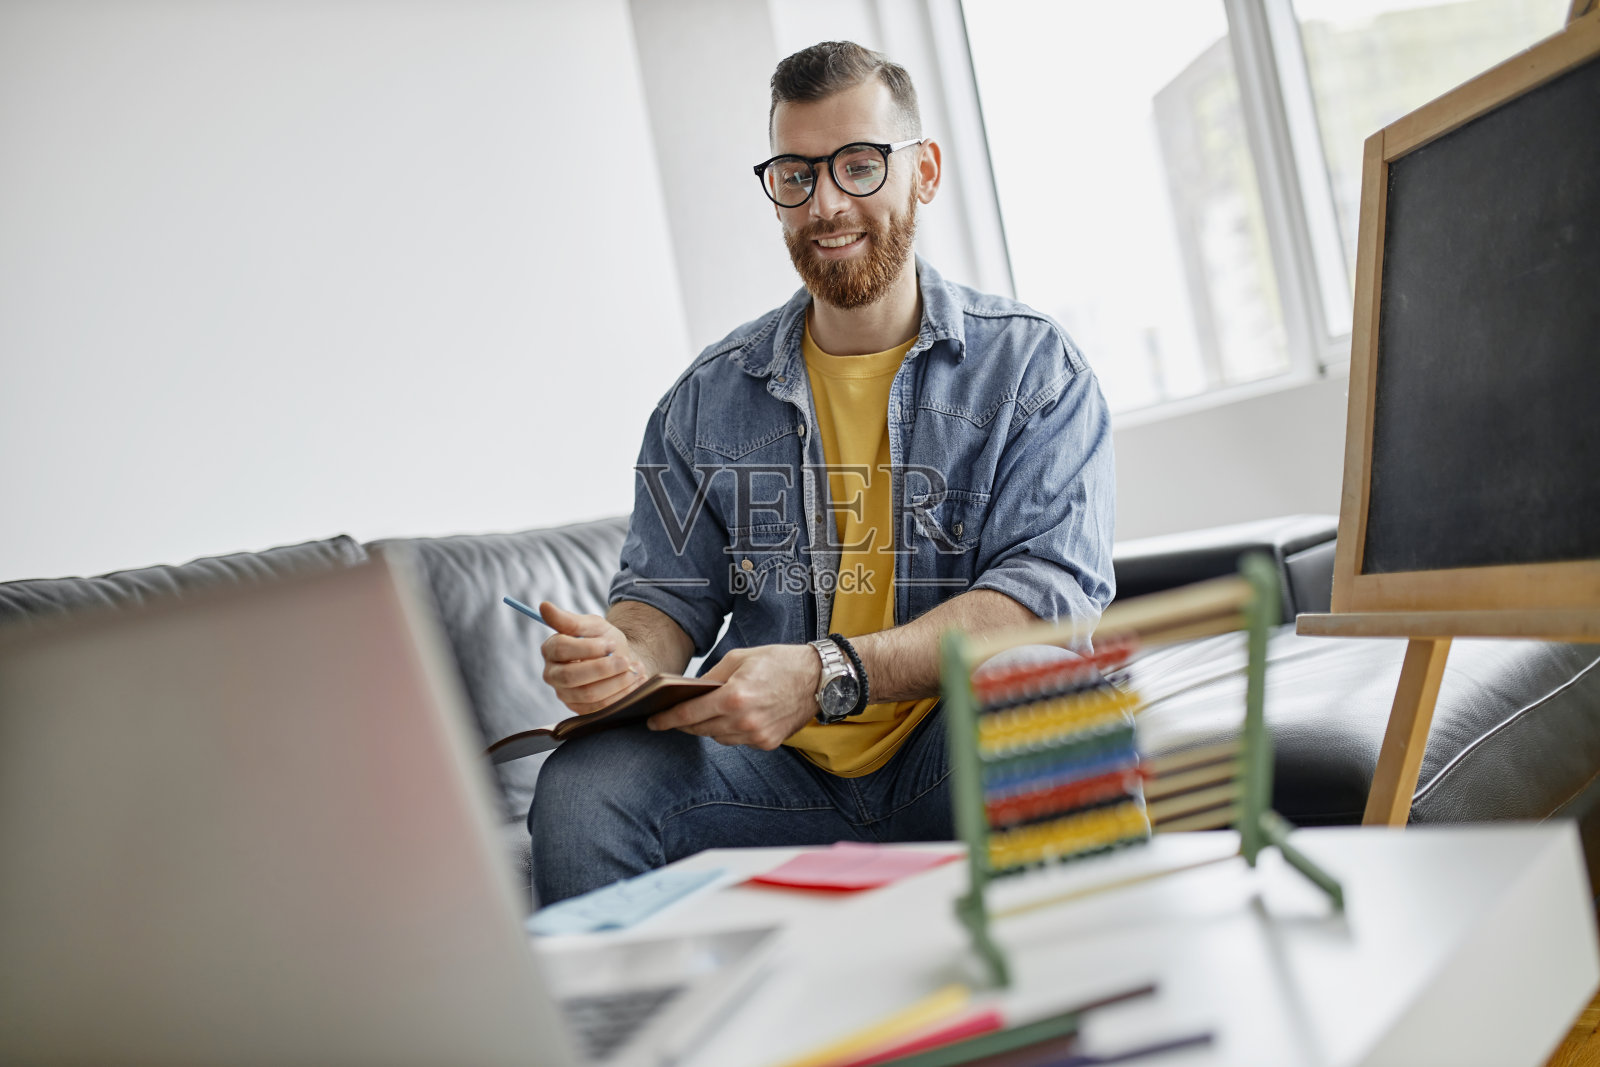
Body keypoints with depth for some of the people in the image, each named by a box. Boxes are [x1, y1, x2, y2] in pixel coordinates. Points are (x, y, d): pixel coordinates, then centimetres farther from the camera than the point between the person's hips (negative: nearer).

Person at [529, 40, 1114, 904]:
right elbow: (667, 592, 12)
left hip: (965, 737, -1)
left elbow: (1051, 588, -12)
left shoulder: (1030, 365, 1)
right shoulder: (710, 396, 10)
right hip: (778, 767, 2)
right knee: (581, 791, -26)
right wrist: (627, 657, -16)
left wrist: (827, 673, -25)